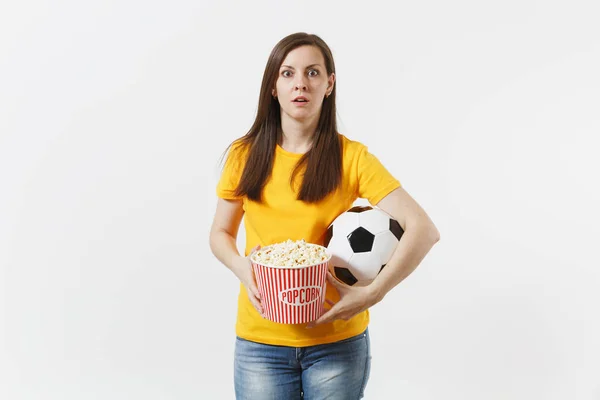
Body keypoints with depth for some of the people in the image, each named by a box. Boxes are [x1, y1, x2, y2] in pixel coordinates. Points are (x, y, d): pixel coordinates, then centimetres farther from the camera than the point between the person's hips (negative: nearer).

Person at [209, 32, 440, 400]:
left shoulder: (352, 157, -7)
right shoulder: (244, 155, 0)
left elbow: (424, 230, -13)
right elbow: (221, 233, 10)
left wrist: (372, 294, -23)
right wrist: (241, 267, -11)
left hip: (337, 341, -1)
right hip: (260, 341, 1)